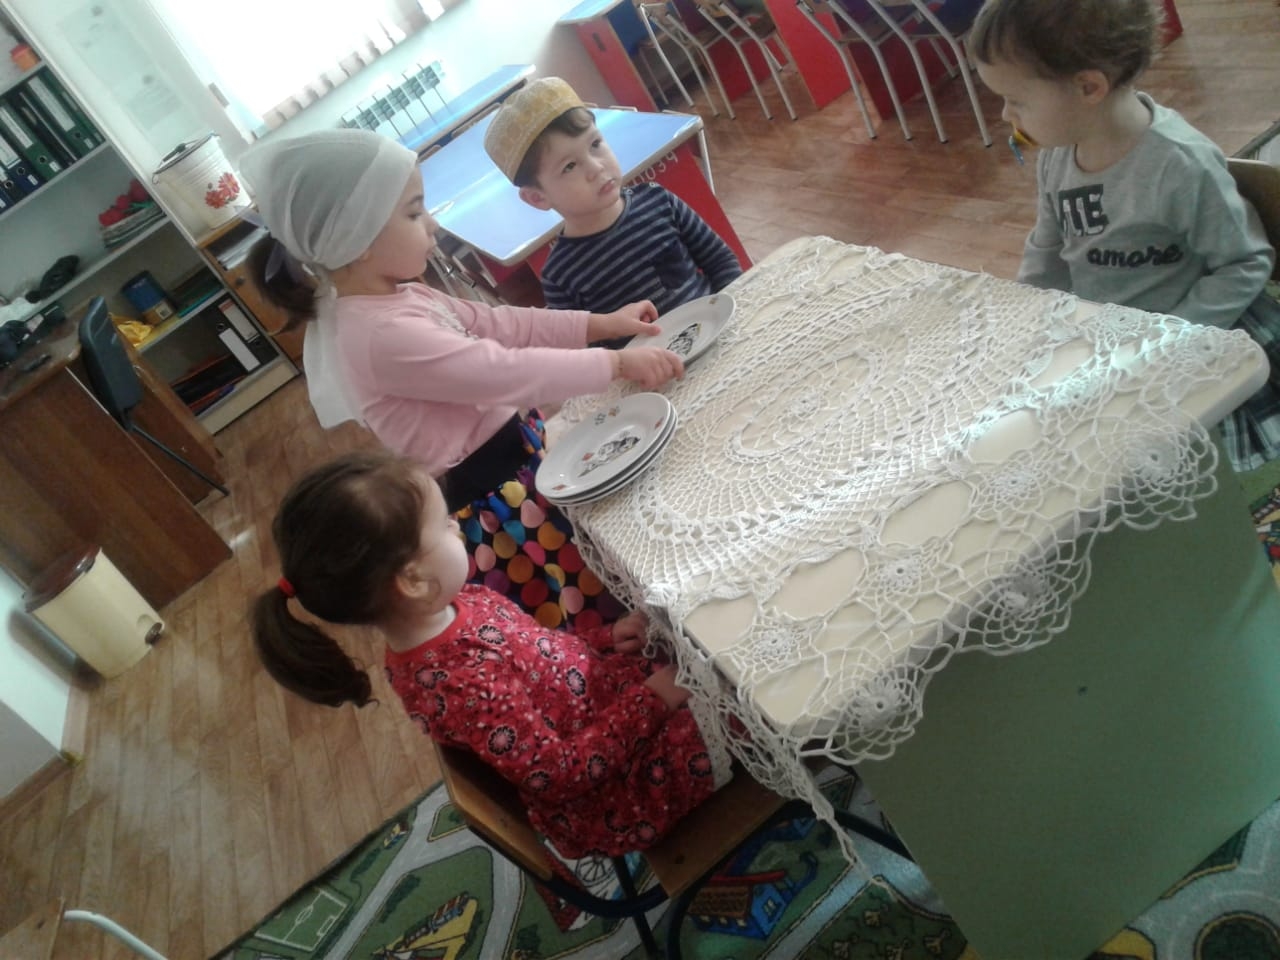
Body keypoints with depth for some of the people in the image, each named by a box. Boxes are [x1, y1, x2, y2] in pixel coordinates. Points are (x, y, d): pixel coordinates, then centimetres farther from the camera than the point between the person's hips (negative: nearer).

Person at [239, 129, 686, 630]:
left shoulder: (394, 298, 4)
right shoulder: (383, 335, -27)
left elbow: (497, 323, 7)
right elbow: (510, 372, -27)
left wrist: (603, 323, 3)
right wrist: (618, 364, -18)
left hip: (516, 449, 10)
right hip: (493, 495, -10)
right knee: (592, 616, 6)